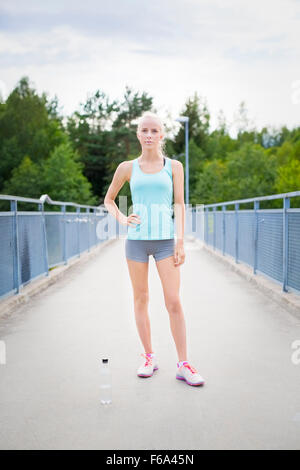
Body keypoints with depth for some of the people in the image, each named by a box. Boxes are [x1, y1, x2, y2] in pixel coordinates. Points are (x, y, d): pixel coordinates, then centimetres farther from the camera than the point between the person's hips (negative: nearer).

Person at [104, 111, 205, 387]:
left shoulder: (174, 166, 6)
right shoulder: (127, 168, 8)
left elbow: (179, 205, 3)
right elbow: (109, 200, 19)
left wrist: (181, 242, -5)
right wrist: (122, 219, 0)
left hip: (165, 240, -1)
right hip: (136, 239, 2)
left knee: (174, 301, -6)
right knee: (141, 299, 7)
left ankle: (183, 364, 2)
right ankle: (149, 357, 20)